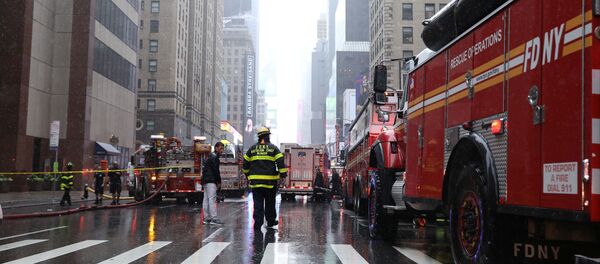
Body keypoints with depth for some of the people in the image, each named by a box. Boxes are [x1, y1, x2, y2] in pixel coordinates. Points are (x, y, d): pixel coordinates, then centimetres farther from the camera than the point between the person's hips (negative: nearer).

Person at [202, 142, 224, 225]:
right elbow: (216, 170, -15)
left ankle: (207, 218, 10)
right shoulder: (214, 157, -10)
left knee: (206, 199, 8)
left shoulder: (211, 157, 23)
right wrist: (219, 182, -6)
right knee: (212, 199, -14)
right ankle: (214, 219, -18)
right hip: (210, 181, -11)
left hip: (205, 181, 11)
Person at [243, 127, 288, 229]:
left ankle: (258, 222, -4)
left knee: (258, 203, 2)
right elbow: (280, 162, -8)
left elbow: (245, 163, 14)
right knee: (270, 202, 11)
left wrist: (248, 174, 27)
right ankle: (271, 222, 22)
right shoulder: (273, 148, 0)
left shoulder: (252, 149, 8)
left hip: (255, 180, 2)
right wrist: (283, 174, 0)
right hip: (270, 180, -1)